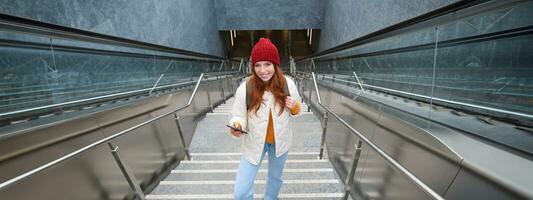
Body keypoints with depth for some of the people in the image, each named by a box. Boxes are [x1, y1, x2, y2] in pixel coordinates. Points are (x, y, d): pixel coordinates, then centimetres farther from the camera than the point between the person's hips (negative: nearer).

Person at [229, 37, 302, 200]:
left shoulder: (288, 84, -16)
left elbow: (297, 111, -1)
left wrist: (294, 108, -23)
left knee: (276, 177, 29)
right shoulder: (245, 88, -23)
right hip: (254, 143, -2)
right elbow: (238, 115, -13)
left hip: (280, 141, 3)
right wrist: (237, 126, -35)